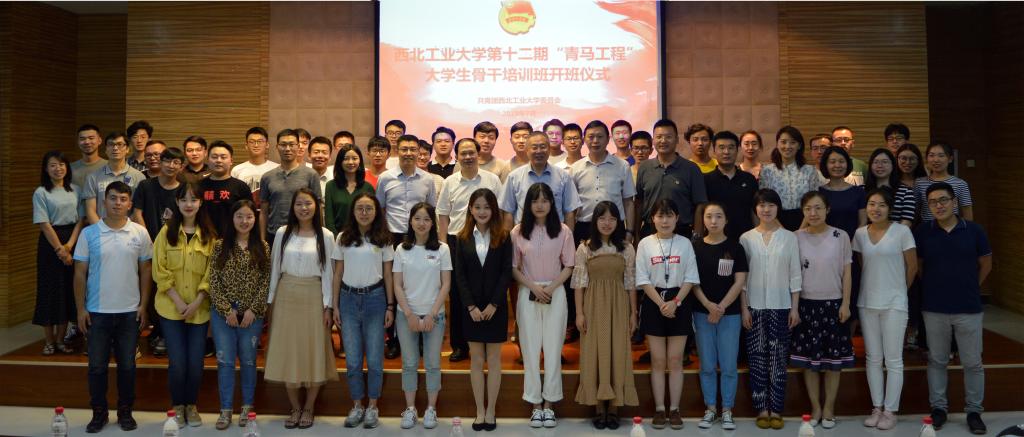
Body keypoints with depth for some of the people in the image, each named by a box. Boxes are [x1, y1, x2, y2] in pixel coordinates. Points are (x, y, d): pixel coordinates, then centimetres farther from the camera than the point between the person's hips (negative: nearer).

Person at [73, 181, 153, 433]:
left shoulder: (140, 233, -1)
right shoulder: (89, 233, -2)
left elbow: (145, 271, 4)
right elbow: (80, 274, 0)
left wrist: (143, 305, 0)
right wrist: (81, 308, -3)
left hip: (130, 311, 0)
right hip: (97, 311, 0)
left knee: (127, 365, 9)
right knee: (97, 365, 8)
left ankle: (125, 412, 23)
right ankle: (99, 413, 23)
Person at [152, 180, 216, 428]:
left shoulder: (209, 235, 3)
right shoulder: (166, 232, 1)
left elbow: (212, 272, 0)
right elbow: (160, 272, -3)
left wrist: (197, 302, -10)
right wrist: (178, 301, -11)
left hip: (200, 309, 1)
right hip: (171, 308, -1)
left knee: (196, 362, 3)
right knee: (177, 362, -2)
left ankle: (191, 405, 24)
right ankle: (177, 406, 19)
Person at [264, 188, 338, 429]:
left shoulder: (326, 236, -2)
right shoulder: (282, 233, 2)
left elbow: (327, 272, -1)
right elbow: (274, 268, 6)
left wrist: (327, 305, -5)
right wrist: (271, 300, 5)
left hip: (313, 297, -2)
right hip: (286, 296, 2)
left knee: (313, 350, 2)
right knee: (287, 350, 5)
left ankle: (308, 408, 16)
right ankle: (295, 407, 18)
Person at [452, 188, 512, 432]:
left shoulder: (503, 237, -1)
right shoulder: (462, 239, 2)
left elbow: (506, 273, -5)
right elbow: (460, 275, -1)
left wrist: (493, 305, -13)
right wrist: (471, 306, -10)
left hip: (496, 306, -1)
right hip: (471, 307, 1)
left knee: (494, 360, 6)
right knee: (476, 360, 7)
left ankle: (491, 411, 14)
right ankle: (480, 411, 14)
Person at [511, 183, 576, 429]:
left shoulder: (563, 231, -2)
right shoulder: (518, 232, 0)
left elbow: (568, 266, 1)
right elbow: (514, 268, 2)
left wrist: (551, 288, -12)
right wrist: (533, 287, -11)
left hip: (555, 294, 0)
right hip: (528, 294, 0)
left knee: (553, 349, 3)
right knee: (530, 349, 4)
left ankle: (549, 404, 14)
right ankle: (535, 405, 14)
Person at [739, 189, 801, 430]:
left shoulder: (789, 238, 2)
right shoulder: (746, 238, 2)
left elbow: (795, 275, 3)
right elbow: (741, 276, 2)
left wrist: (795, 308, -2)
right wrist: (744, 308, -3)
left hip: (781, 306, 0)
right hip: (754, 306, 0)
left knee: (778, 359, 2)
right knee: (757, 359, 4)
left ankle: (776, 410, 11)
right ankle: (761, 409, 13)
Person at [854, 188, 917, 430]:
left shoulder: (902, 231, -6)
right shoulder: (860, 233, 4)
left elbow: (912, 267, -1)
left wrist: (898, 290, 8)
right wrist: (874, 287, 11)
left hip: (894, 304, -4)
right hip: (867, 303, 4)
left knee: (893, 360, 2)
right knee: (873, 358, 10)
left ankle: (891, 410, 12)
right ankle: (877, 407, 19)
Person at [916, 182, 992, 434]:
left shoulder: (973, 231, -4)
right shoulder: (923, 232, -4)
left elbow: (985, 264, 8)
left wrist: (968, 287, 10)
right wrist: (932, 287, 6)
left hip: (969, 309, 0)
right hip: (934, 309, 0)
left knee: (972, 362, 7)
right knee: (937, 361, 11)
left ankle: (974, 410, 21)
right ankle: (938, 407, 24)